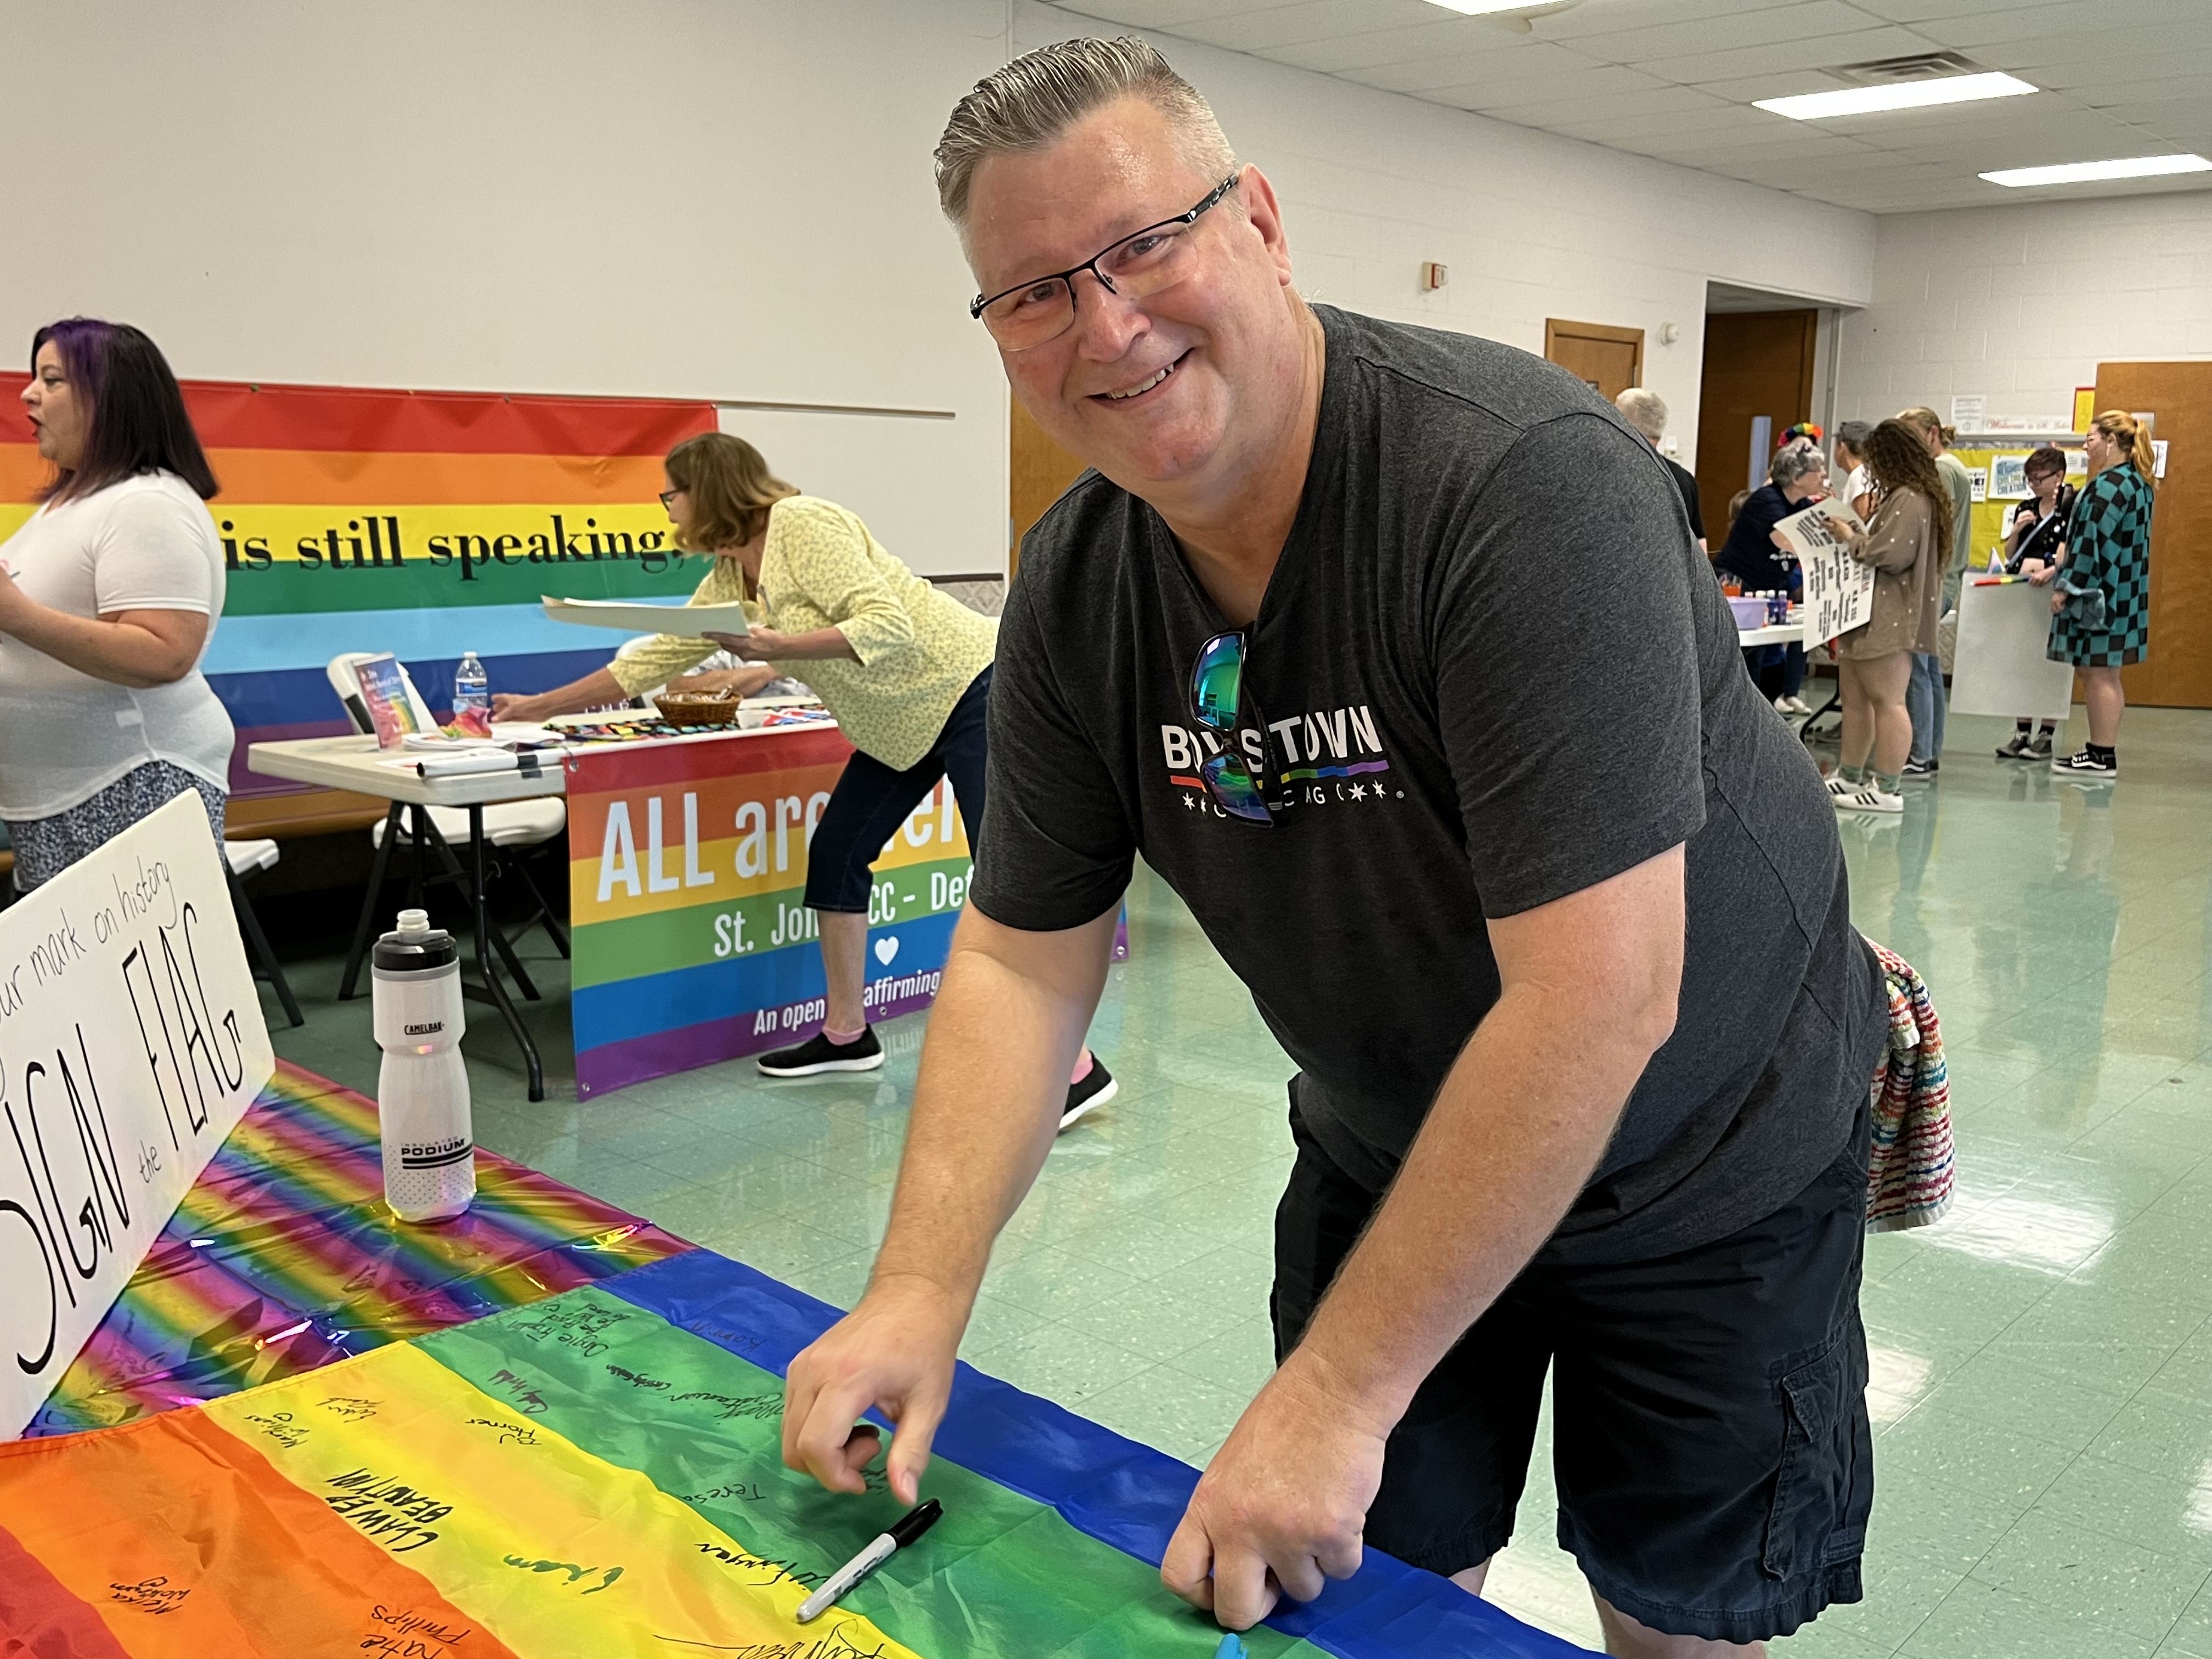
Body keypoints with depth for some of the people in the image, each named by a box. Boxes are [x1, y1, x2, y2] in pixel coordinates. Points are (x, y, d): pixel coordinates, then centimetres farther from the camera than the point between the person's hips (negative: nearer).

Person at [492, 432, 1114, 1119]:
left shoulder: (802, 523, -18)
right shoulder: (728, 579, 10)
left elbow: (888, 627, -26)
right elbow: (652, 659, 17)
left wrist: (773, 645, -32)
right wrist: (541, 707, 21)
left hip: (972, 691, -10)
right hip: (899, 723, 10)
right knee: (834, 855, 8)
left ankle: (1076, 1069, -11)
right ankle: (847, 1033, 20)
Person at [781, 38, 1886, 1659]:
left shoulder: (1524, 480, -32)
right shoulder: (1074, 590, -12)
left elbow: (1600, 1000, -35)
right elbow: (1024, 957, -6)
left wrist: (1338, 1388, -31)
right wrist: (921, 1287, -19)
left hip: (1698, 1162, -4)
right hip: (1390, 1148, 4)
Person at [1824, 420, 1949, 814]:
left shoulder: (1910, 499, -14)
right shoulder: (1899, 497, 19)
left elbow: (1889, 552, -22)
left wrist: (1851, 537, -8)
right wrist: (1855, 533, 9)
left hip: (1889, 620, -11)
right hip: (1870, 616, 11)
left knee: (1887, 700, -9)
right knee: (1855, 697, 15)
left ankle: (1888, 789, -7)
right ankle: (1851, 778, 22)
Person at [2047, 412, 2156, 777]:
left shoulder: (2110, 484, -17)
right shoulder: (2139, 483, 15)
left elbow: (2092, 540, -21)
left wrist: (2065, 587, -18)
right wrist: (2061, 568, 22)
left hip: (2101, 595, -10)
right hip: (2123, 595, 10)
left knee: (2097, 674, -6)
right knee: (2107, 675, 14)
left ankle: (2102, 756, -3)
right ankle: (2103, 750, 19)